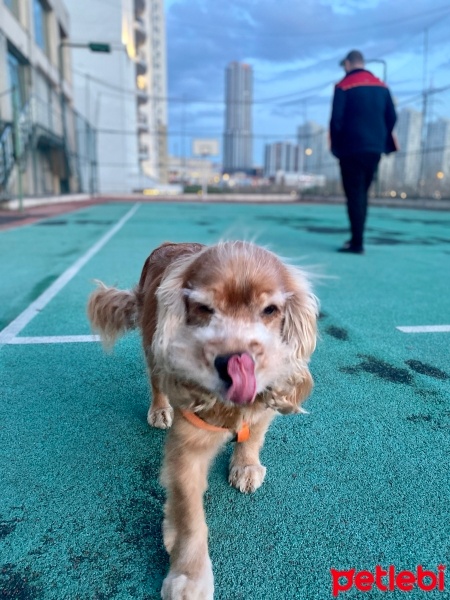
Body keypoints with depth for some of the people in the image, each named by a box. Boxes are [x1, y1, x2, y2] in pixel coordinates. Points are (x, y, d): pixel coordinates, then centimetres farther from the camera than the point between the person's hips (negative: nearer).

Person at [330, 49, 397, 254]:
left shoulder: (343, 86, -4)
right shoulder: (381, 86, 13)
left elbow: (337, 119, -9)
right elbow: (391, 117, 10)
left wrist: (336, 145, 2)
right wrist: (382, 140, 17)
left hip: (352, 148, -5)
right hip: (375, 148, 5)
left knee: (354, 194, -4)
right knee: (362, 193, 13)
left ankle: (357, 243, -8)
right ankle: (357, 238, 17)